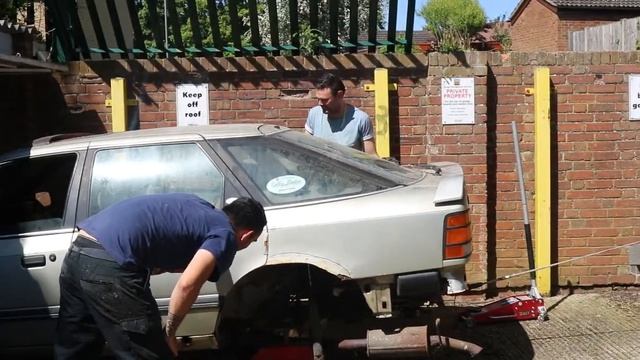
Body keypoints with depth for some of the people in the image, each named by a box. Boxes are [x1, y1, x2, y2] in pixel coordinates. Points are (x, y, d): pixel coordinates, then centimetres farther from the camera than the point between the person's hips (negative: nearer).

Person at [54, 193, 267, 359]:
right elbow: (187, 284, -12)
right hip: (108, 264, -9)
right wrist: (169, 333, 0)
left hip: (79, 251, 9)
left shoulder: (199, 208, 26)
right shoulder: (225, 235, 2)